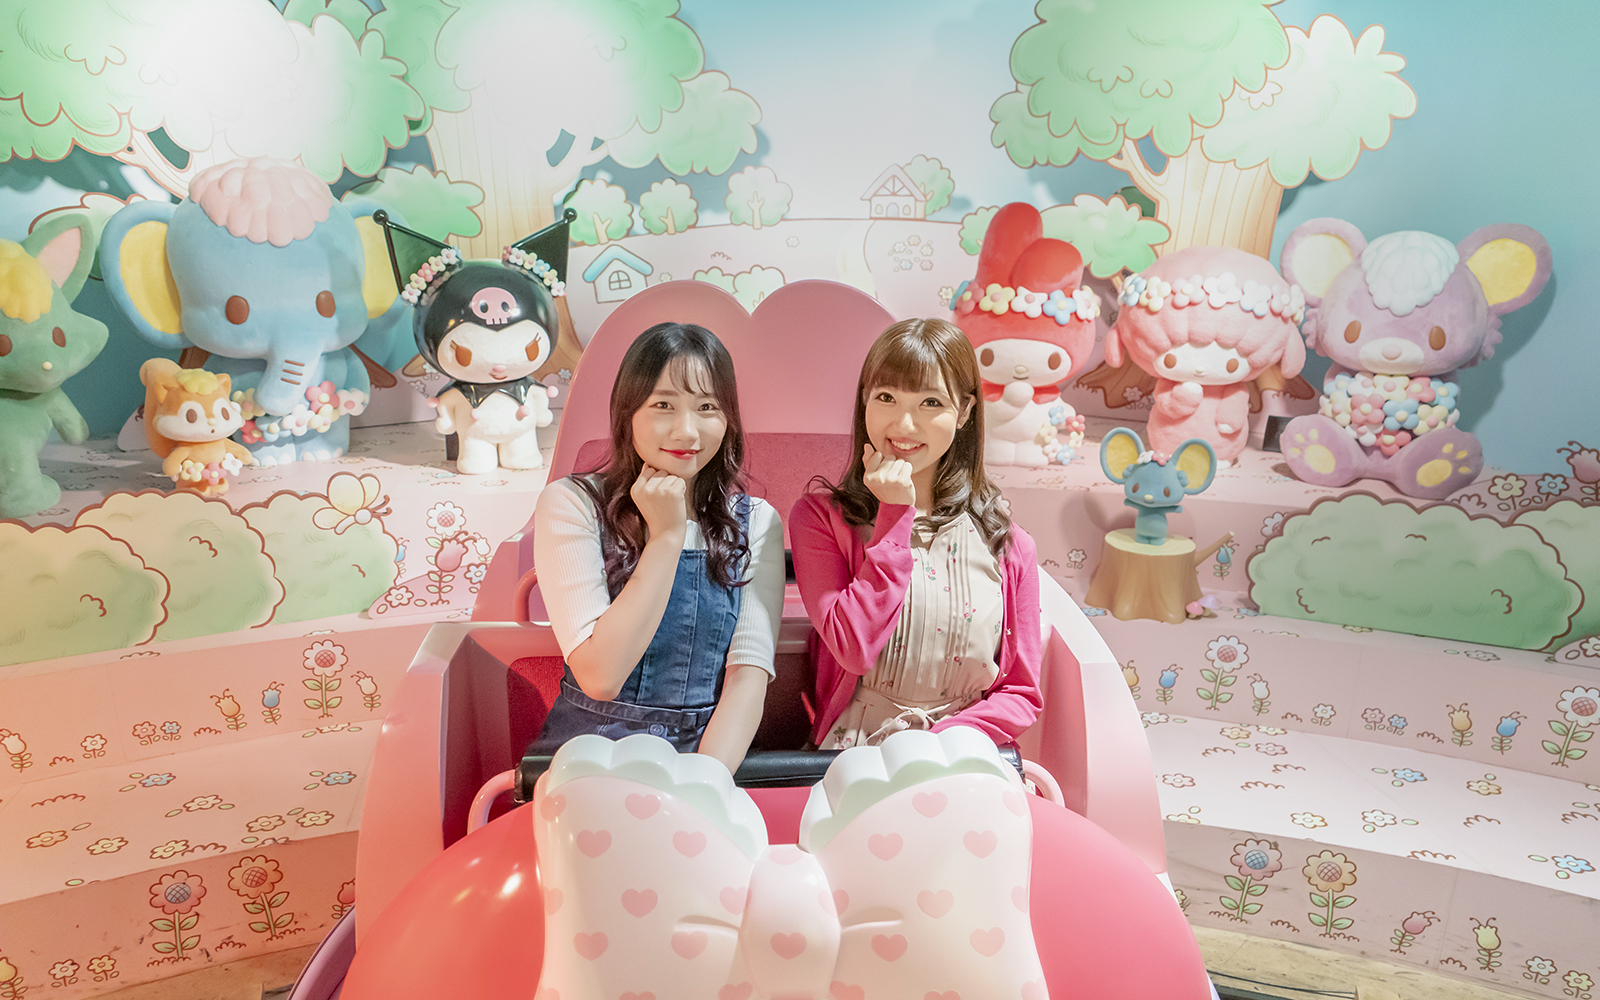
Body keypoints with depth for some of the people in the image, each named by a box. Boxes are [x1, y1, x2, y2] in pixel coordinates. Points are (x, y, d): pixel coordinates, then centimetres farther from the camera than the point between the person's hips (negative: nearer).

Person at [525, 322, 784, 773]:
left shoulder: (757, 523, 4)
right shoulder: (572, 504, -4)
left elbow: (749, 676, -5)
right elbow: (601, 677, -12)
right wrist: (667, 535, -13)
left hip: (711, 755, 2)